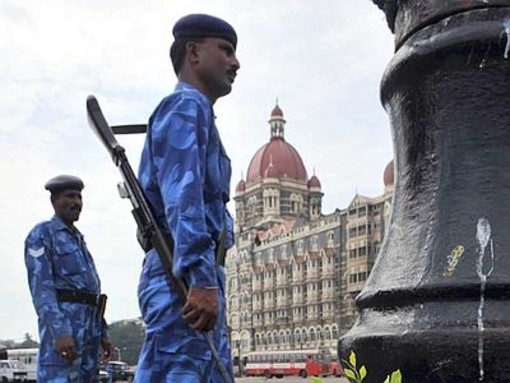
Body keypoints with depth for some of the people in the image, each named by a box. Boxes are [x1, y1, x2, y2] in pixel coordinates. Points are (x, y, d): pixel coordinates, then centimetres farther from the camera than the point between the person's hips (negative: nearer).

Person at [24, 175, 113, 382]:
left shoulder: (78, 240, 25)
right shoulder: (41, 234, 0)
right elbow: (41, 287, -12)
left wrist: (102, 333, 18)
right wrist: (60, 332, -24)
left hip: (89, 327, 8)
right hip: (62, 325, -8)